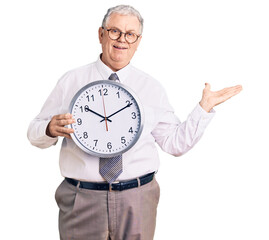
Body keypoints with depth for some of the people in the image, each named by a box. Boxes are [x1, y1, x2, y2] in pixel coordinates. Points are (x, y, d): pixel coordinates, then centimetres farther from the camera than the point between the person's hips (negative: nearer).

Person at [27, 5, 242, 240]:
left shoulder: (152, 88, 6)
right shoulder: (71, 81, 3)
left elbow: (176, 143, 5)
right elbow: (34, 133, 6)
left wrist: (205, 106, -2)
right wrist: (51, 129, -16)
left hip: (137, 202, 1)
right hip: (82, 201, 0)